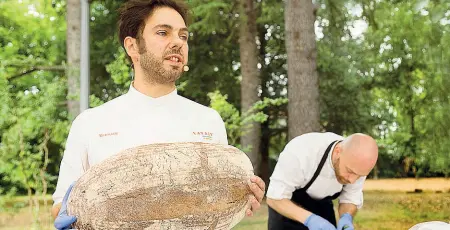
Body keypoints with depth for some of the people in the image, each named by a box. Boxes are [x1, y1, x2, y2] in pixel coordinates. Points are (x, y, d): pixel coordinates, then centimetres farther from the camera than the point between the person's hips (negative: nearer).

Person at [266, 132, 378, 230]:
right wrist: (309, 219, -45)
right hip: (286, 206, -4)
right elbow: (275, 198, -31)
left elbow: (351, 198, -10)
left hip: (321, 205, 4)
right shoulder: (301, 152, -38)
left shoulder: (359, 162, -24)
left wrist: (347, 218, -32)